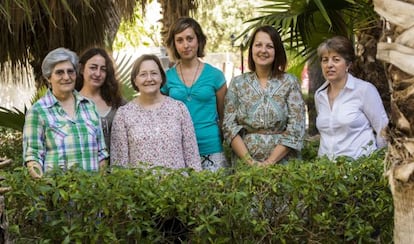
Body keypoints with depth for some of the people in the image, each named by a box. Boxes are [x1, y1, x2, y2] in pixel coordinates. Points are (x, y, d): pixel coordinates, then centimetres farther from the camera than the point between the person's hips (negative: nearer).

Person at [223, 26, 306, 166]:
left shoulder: (290, 82, 5)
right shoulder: (237, 83, 8)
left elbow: (296, 128, -2)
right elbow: (229, 126, 3)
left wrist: (269, 162, -10)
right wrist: (249, 161, -9)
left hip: (282, 163, -1)